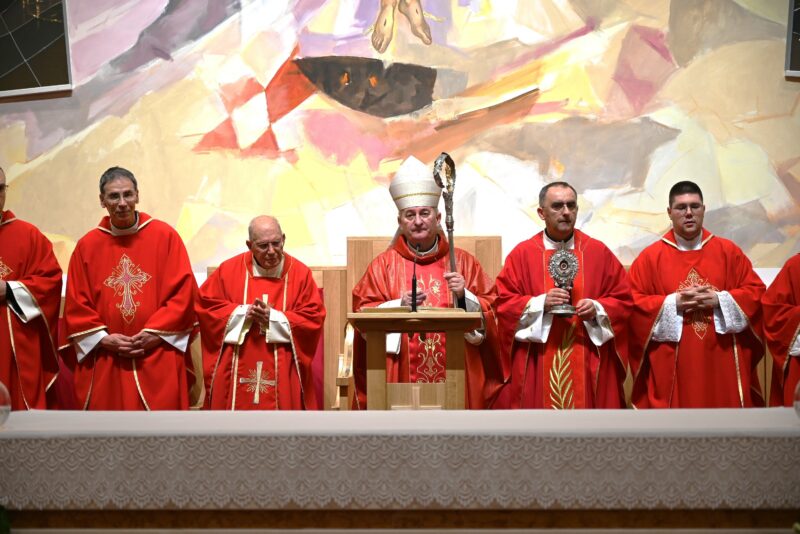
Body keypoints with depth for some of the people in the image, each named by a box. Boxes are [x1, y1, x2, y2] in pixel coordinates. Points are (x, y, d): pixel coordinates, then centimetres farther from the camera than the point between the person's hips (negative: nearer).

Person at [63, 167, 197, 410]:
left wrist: (156, 333, -9)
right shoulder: (87, 246, 6)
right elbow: (76, 304, 6)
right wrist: (103, 339, -7)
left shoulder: (165, 236, 1)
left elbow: (184, 291, -2)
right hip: (105, 365, 2)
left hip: (159, 361, -2)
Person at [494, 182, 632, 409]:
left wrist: (597, 309, -12)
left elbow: (623, 300, 7)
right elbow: (504, 303, 0)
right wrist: (540, 303, -15)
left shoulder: (599, 252, 5)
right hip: (538, 367, -1)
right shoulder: (522, 254, 2)